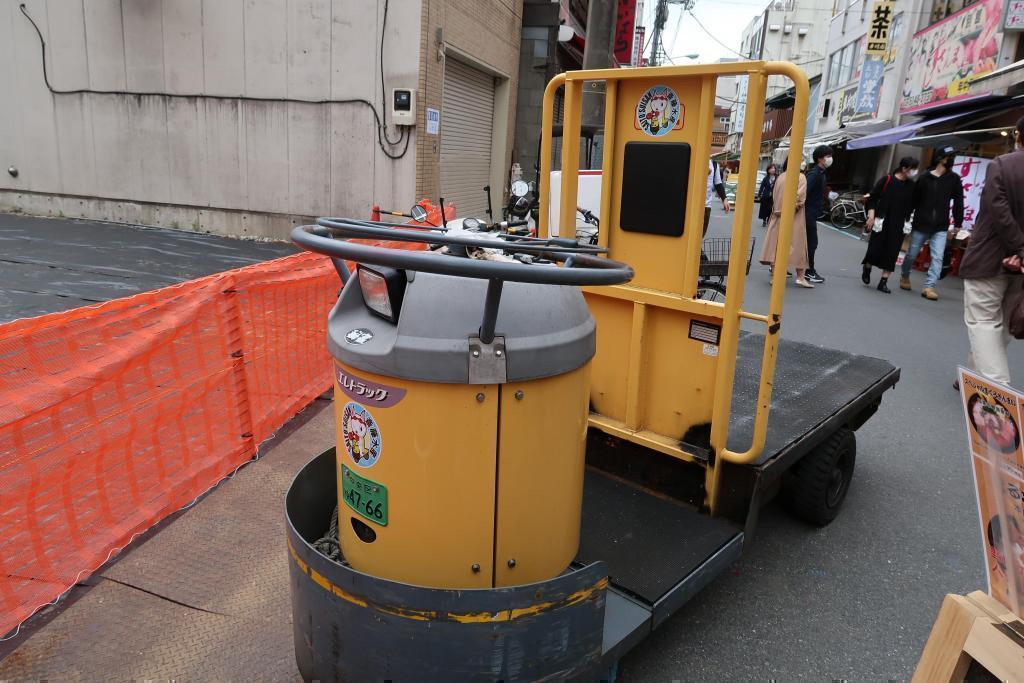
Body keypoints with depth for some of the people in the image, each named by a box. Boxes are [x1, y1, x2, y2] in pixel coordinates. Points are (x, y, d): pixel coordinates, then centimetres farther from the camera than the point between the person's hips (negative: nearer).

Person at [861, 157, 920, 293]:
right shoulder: (887, 179, -6)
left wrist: (908, 220, 8)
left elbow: (912, 205, 12)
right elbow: (872, 197, -4)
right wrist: (871, 216, -10)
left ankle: (883, 281, 6)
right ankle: (867, 269, 28)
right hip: (881, 222, -3)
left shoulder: (911, 186, 4)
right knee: (875, 248, -2)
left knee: (892, 252, 0)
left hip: (898, 225, 3)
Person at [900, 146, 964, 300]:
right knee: (911, 255, 10)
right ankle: (904, 276, 35)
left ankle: (929, 287, -7)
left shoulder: (954, 179, 3)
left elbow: (958, 203, 6)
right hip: (921, 225, -1)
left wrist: (957, 224, 4)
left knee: (937, 258, -9)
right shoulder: (925, 178, -2)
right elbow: (914, 199, 1)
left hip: (941, 228, 1)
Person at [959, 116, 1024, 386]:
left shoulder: (1001, 164, -10)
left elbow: (999, 210, -20)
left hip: (988, 257, -5)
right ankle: (975, 376, 27)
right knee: (1000, 323, 16)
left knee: (983, 322, -2)